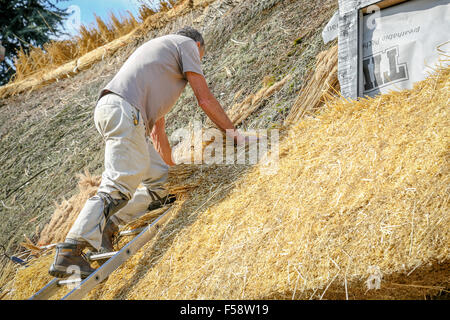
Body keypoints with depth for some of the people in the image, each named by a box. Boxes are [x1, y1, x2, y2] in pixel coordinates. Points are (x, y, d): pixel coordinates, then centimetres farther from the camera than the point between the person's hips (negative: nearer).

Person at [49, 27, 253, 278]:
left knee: (161, 181, 8)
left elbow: (157, 128, 38)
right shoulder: (187, 44, 15)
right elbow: (205, 99, 9)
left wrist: (172, 167, 40)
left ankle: (106, 227, 1)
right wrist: (233, 133, 21)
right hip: (123, 110, -9)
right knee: (118, 187, -20)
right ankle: (70, 252, -30)